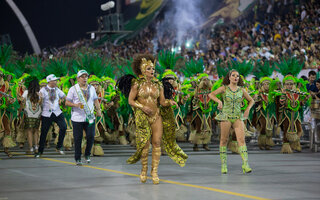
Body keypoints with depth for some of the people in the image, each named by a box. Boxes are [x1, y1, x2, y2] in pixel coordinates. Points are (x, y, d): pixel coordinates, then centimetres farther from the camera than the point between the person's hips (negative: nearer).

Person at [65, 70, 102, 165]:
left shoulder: (91, 88, 13)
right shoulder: (73, 89, -1)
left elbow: (95, 100, 21)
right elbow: (67, 102, -2)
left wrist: (98, 109, 5)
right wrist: (76, 105, -20)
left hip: (90, 117, 3)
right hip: (77, 118, -3)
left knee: (91, 136, -5)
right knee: (78, 139, -1)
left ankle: (87, 155, 17)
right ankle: (78, 159, 10)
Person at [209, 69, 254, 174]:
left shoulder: (242, 90, 8)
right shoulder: (224, 88, 2)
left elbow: (251, 100, 19)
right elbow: (211, 94, -7)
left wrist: (248, 109, 1)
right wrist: (219, 101, -23)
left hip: (238, 117, 1)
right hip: (226, 116, -1)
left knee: (241, 140, -13)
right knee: (224, 140, 4)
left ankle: (245, 165, -20)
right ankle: (223, 164, 15)